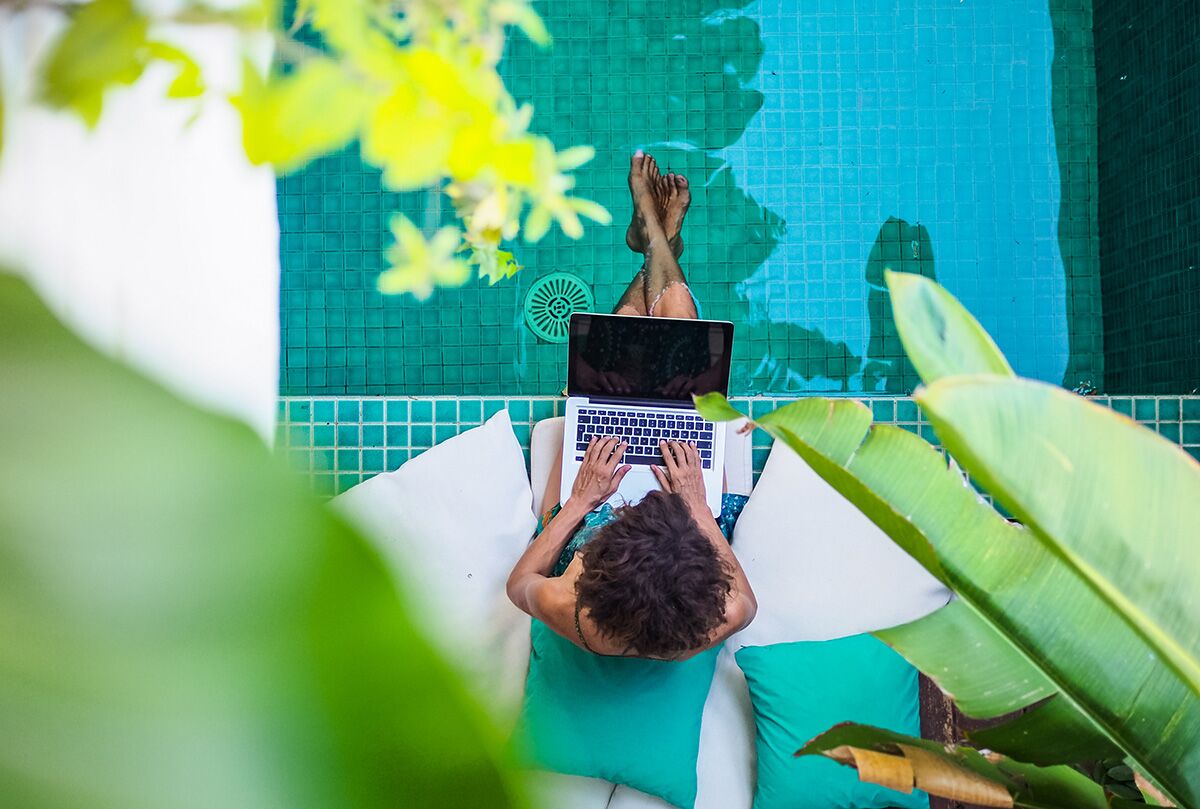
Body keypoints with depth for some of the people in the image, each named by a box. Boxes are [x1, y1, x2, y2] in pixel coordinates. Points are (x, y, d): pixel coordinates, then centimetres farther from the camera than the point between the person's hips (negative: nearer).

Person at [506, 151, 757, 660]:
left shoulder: (573, 618, -43)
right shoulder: (714, 626, -42)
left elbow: (519, 584, -19)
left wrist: (581, 498, -24)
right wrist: (696, 504, -24)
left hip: (589, 513, 0)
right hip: (700, 518, 0)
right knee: (674, 296, 5)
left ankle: (653, 233, 46)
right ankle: (662, 237, 41)